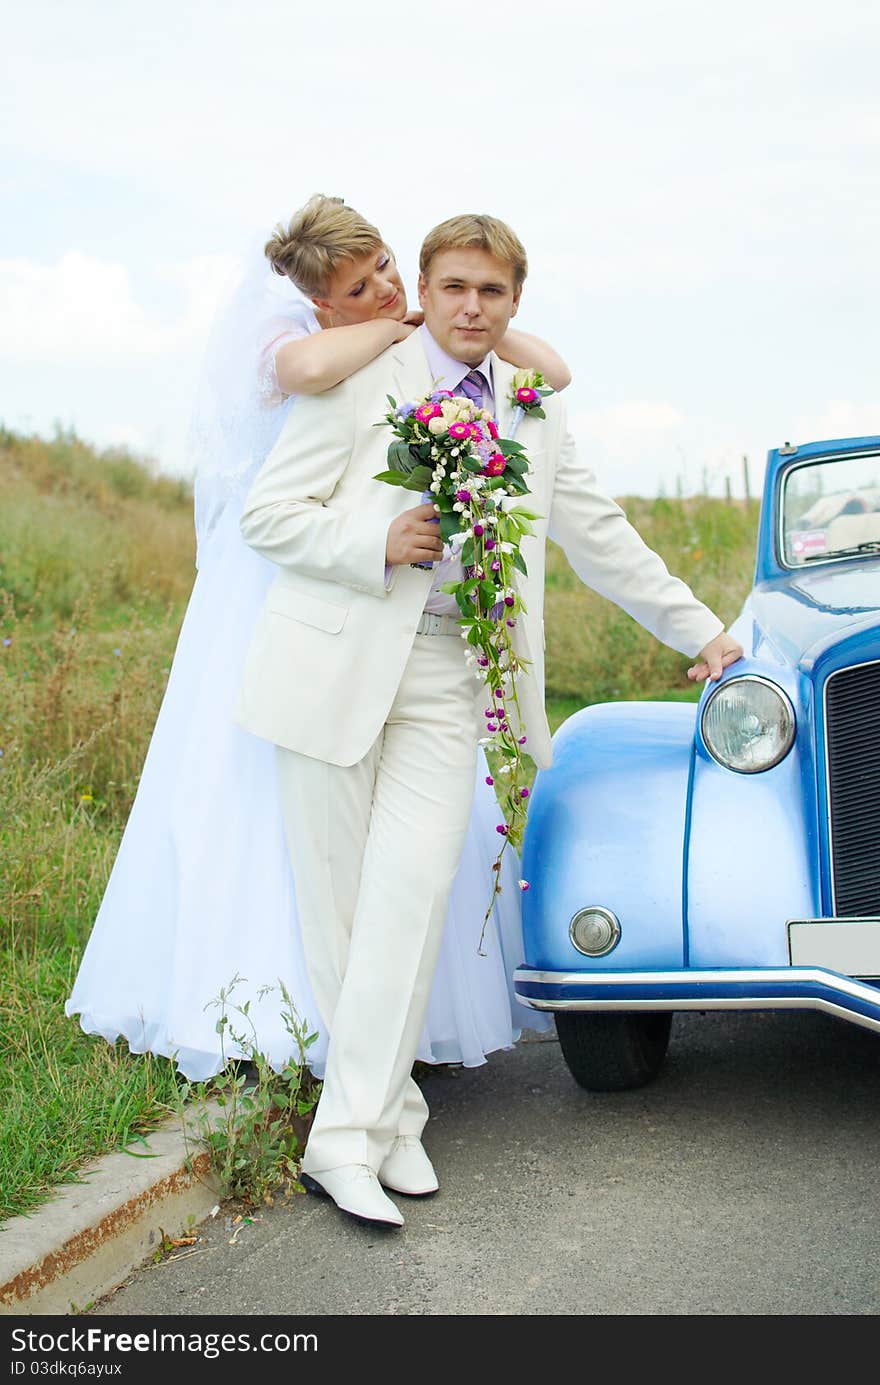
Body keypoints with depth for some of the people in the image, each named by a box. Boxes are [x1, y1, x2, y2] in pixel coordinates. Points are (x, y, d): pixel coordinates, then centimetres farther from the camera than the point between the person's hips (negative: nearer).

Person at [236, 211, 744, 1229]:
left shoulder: (533, 414, 15)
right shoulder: (360, 383, 1)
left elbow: (600, 537, 23)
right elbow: (267, 514, -1)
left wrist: (700, 632, 25)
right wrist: (382, 544, -15)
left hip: (446, 678, 2)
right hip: (339, 665, -2)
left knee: (410, 893, -12)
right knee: (335, 900, -1)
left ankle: (348, 1138, -10)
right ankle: (389, 1111, 12)